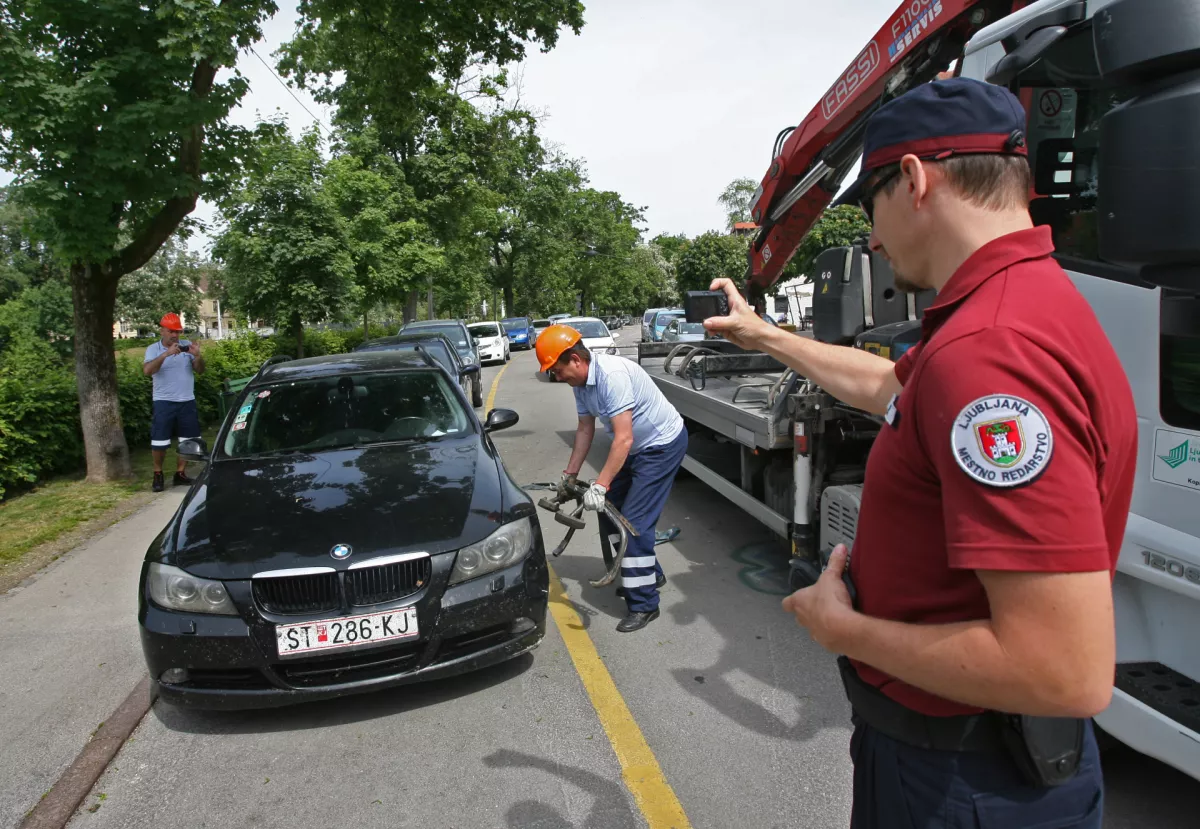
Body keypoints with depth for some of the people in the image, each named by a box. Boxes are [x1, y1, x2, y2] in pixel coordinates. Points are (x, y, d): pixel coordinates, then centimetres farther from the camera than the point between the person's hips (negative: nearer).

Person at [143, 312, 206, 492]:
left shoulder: (187, 345, 4)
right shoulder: (153, 349, -2)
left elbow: (200, 370, 2)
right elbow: (147, 371, -19)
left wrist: (198, 356, -18)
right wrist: (166, 354, -29)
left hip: (187, 401, 3)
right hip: (164, 402, -3)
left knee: (186, 440, 7)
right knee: (159, 442, -2)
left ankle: (180, 473, 19)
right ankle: (158, 474, 15)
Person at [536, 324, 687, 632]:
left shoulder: (612, 375, -31)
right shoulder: (580, 382, -2)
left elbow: (623, 438, -33)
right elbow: (585, 429, 9)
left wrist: (600, 485, -33)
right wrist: (569, 474, 12)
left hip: (662, 444, -10)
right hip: (636, 446, 10)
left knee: (634, 521, -12)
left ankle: (644, 605, 0)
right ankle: (650, 574, 30)